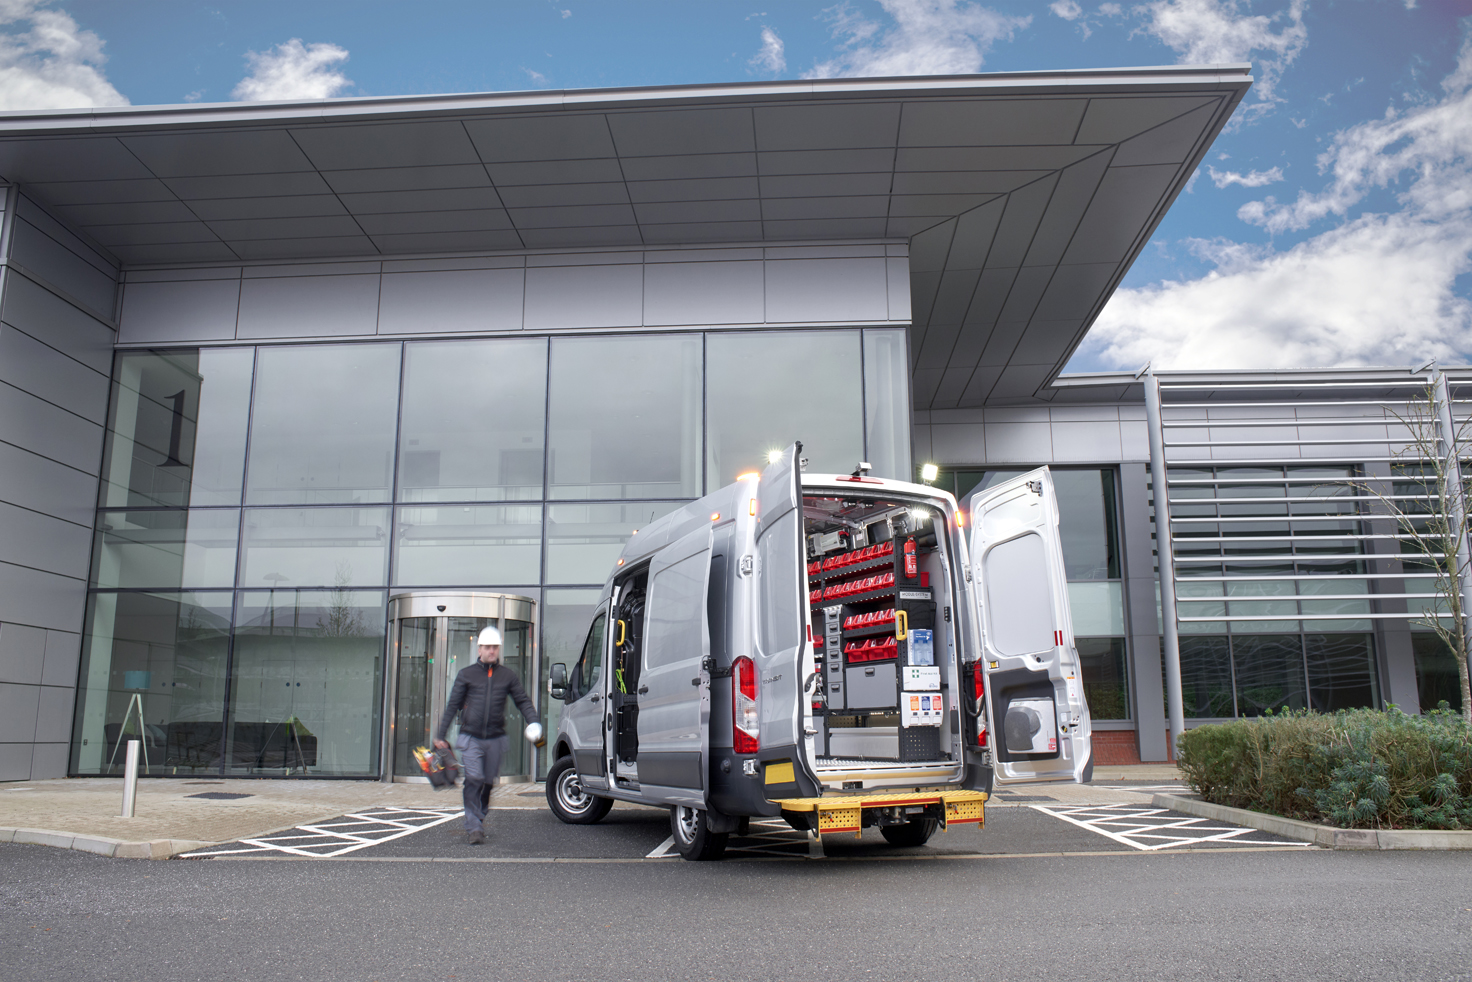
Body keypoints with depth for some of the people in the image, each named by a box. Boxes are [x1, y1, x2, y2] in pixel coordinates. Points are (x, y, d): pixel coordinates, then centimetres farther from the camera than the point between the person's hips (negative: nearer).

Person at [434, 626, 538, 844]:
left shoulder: (507, 675, 8)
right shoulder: (466, 674, 4)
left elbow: (523, 701, 9)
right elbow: (452, 705, 7)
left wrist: (534, 723, -7)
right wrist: (440, 735, 5)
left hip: (495, 738, 2)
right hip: (470, 738, -2)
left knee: (488, 783, 9)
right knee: (474, 780, -13)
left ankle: (477, 820, 27)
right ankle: (474, 827, -10)